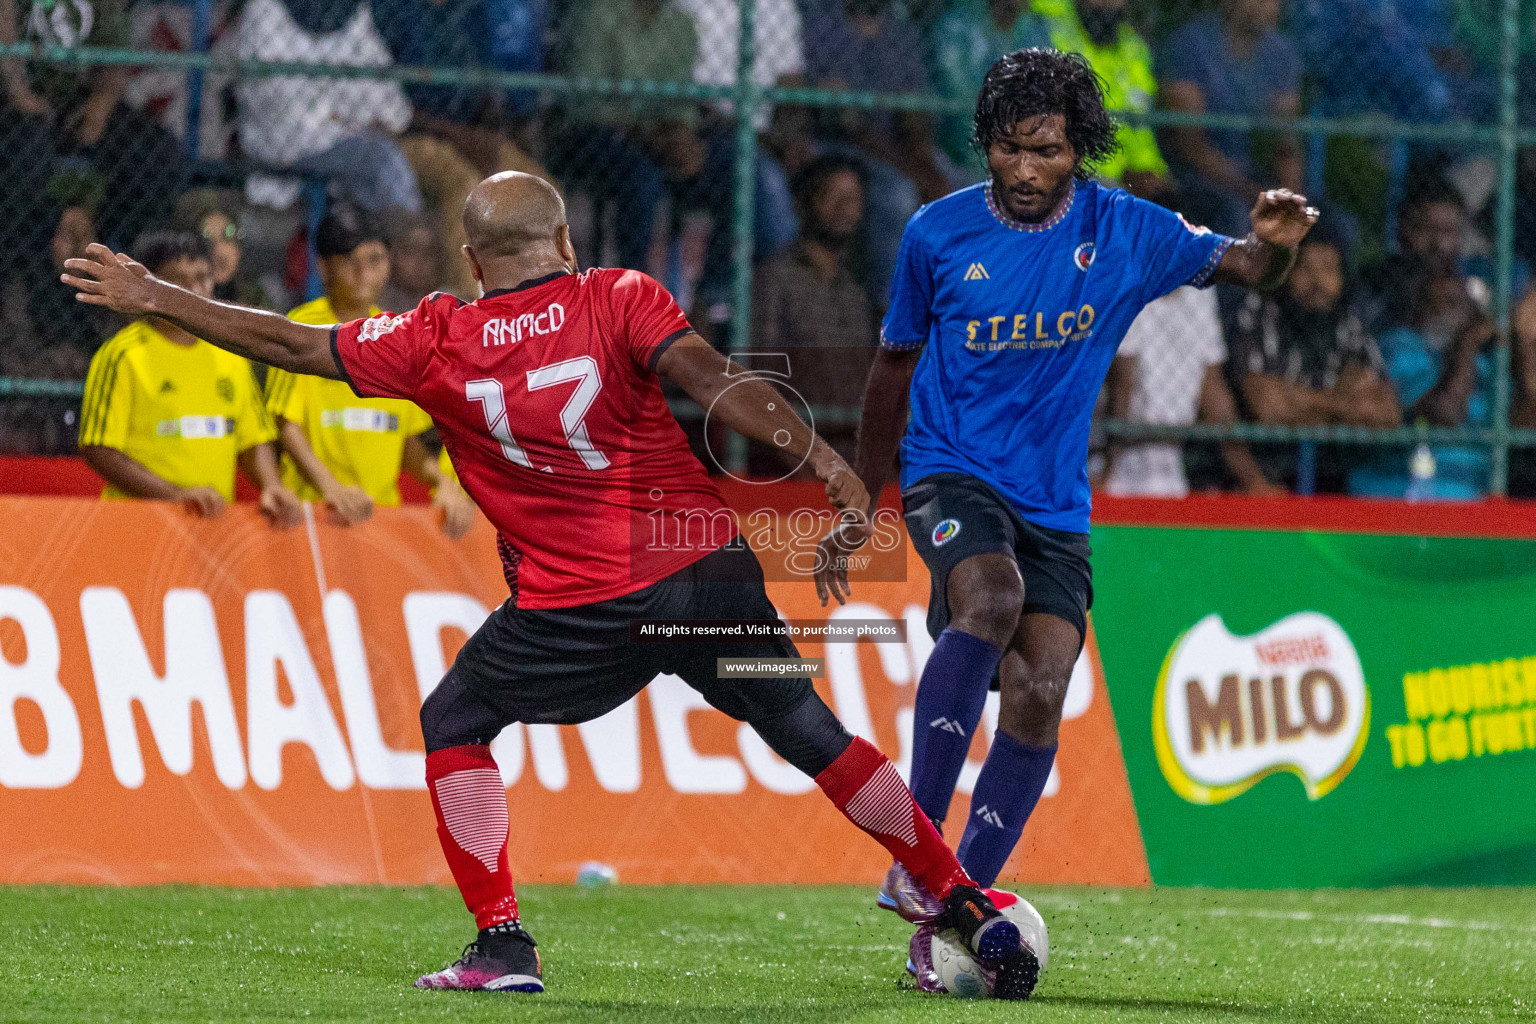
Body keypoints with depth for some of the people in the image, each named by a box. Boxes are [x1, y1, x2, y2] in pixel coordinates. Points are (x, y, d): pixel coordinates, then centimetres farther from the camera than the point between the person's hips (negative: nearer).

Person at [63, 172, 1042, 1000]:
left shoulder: (437, 341, 2)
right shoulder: (621, 299, 1)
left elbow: (290, 344, 8)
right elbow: (712, 379, -15)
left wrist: (152, 297, 19)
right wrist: (819, 454, -21)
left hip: (581, 607, -2)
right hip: (710, 569, 2)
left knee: (455, 721, 18)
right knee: (811, 733, 16)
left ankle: (503, 946, 7)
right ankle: (966, 905, 16)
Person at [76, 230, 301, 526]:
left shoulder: (229, 354, 17)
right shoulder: (122, 355, -1)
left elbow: (253, 440, 23)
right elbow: (97, 450, -6)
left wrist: (271, 487, 2)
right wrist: (175, 494, -14)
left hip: (217, 522, 5)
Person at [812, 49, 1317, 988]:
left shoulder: (1125, 233, -1)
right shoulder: (939, 233, -2)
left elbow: (1244, 269, 0)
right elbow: (895, 366, 11)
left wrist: (1275, 241, -26)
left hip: (1056, 504, 2)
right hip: (950, 470, -2)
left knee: (1039, 695, -12)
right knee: (992, 598, -33)